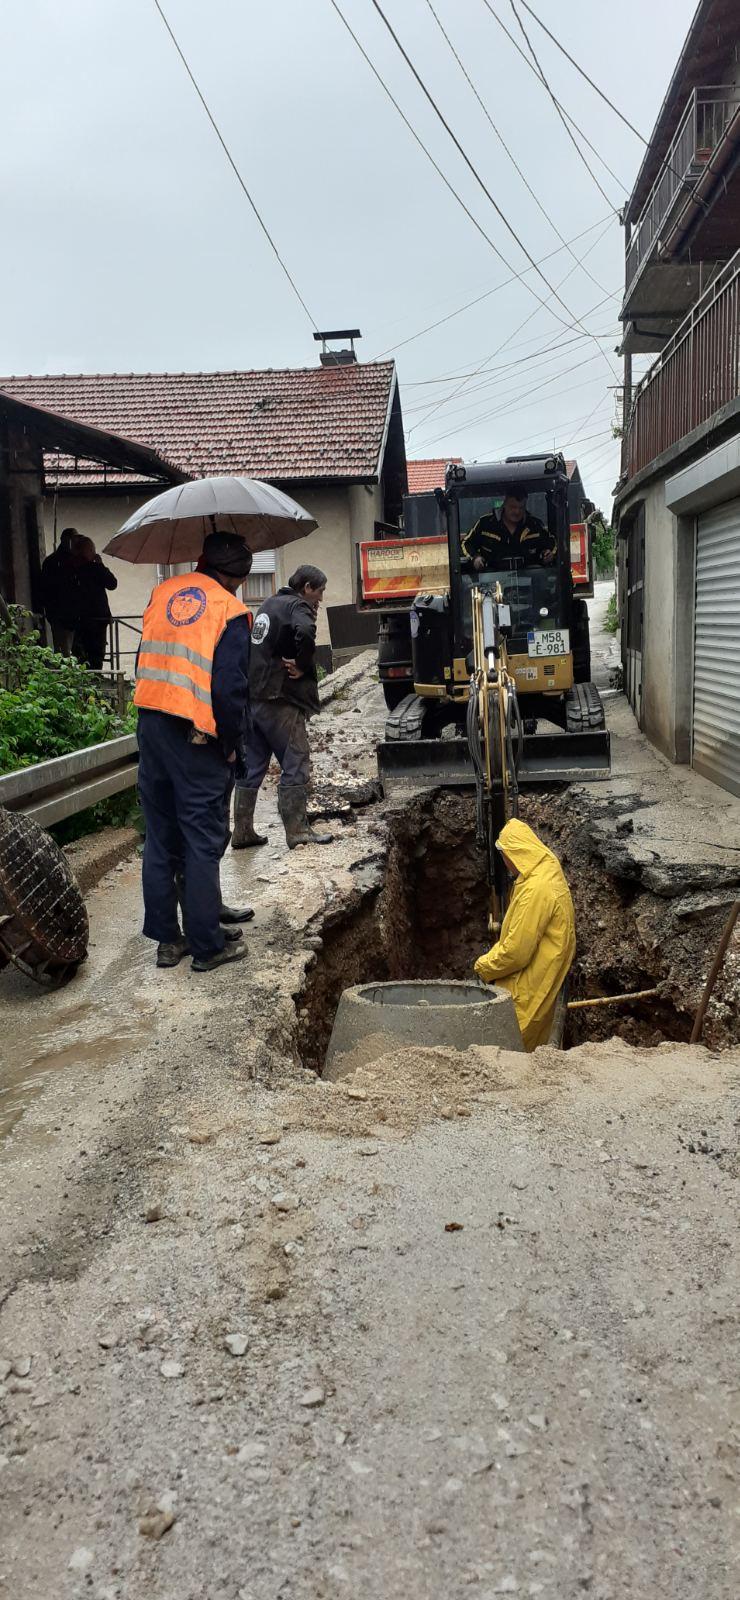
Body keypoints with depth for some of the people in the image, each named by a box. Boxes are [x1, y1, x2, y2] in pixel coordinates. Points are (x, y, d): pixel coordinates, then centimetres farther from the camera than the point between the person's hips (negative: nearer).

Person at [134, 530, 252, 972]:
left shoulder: (164, 592, 10)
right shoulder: (230, 611, -10)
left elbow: (146, 662, 14)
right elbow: (231, 689, -16)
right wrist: (232, 744, -4)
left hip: (150, 724, 6)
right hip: (197, 738, -6)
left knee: (160, 838, 13)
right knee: (203, 841, 2)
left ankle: (167, 938, 21)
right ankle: (208, 946, 9)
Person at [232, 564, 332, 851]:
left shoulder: (270, 604, 20)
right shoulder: (298, 606, -8)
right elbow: (305, 632, -30)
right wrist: (302, 666, -17)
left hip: (253, 696, 9)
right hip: (278, 699, -9)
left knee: (252, 765, 12)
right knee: (295, 765, -2)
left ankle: (242, 831, 15)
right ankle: (298, 832, 0)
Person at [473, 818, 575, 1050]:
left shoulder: (536, 888, -23)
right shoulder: (547, 876, 10)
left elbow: (517, 950, -22)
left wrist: (484, 967, -7)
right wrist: (492, 958, 12)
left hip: (527, 992, -10)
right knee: (533, 1047, 15)